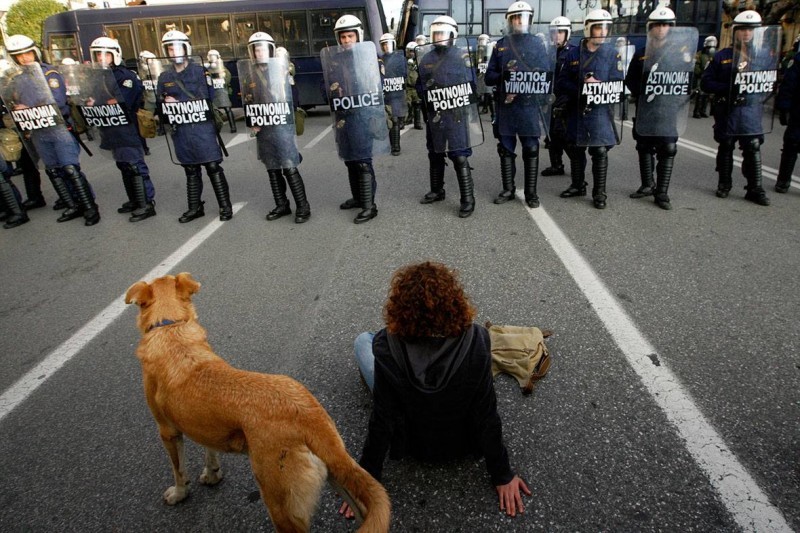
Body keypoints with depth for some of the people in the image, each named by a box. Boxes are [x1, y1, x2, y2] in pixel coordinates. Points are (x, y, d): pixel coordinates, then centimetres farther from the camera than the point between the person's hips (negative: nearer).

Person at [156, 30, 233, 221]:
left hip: (201, 126, -4)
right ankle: (195, 208, 20)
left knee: (213, 167, -5)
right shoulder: (165, 76, 12)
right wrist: (164, 102, -8)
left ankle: (225, 206, 3)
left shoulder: (199, 71, -1)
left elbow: (204, 99, -10)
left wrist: (177, 103, -12)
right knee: (190, 170, 11)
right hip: (180, 129, 4)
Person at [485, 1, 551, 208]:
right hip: (505, 106, 2)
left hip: (529, 106, -1)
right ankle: (508, 189, 18)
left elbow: (547, 73, 2)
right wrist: (504, 75, -13)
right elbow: (489, 77, 7)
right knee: (506, 149, 6)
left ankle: (531, 192, 9)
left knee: (531, 150, 1)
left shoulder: (537, 43, 7)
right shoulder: (501, 45, 10)